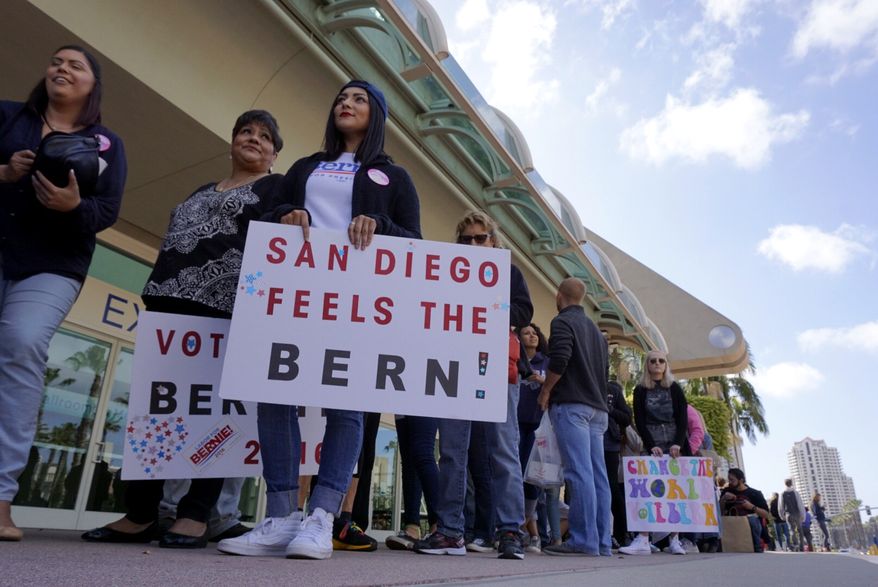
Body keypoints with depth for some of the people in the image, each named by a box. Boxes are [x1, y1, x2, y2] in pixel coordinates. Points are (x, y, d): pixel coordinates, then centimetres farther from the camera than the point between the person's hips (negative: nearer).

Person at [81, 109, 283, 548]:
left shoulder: (278, 188, 10)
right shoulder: (201, 191, 29)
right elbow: (173, 239, 25)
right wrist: (155, 297, 16)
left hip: (226, 307, -6)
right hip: (171, 304, 7)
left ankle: (196, 514, 1)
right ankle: (140, 514, 10)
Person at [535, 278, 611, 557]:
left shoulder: (562, 321, -2)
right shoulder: (595, 329, 24)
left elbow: (560, 359, -17)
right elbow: (605, 370, 22)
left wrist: (545, 391, -5)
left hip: (571, 405, -8)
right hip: (598, 408, 8)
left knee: (579, 473, -11)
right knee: (598, 475, 5)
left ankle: (584, 540, -11)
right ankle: (602, 542, 7)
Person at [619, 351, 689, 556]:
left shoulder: (675, 388, 8)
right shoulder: (640, 390, 6)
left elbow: (682, 419, 1)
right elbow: (640, 422, 0)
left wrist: (678, 444, -13)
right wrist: (651, 446, -12)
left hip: (675, 444, 1)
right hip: (652, 446, -1)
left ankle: (675, 539, 3)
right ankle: (643, 540, -17)